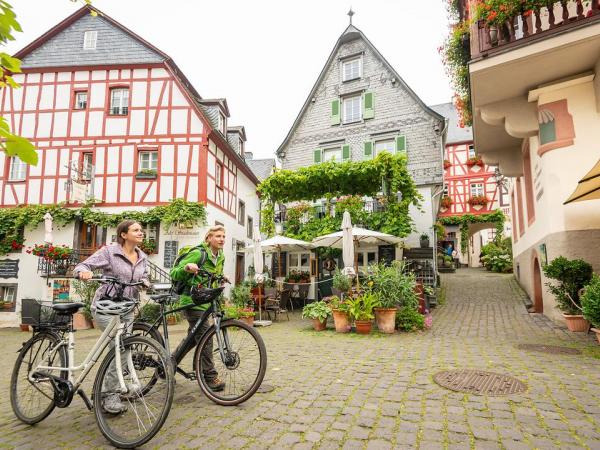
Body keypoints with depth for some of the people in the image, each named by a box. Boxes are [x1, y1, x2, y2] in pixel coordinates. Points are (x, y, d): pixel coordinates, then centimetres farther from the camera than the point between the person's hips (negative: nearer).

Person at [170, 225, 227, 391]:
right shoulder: (198, 253, -15)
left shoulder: (221, 257, 9)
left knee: (194, 337, 17)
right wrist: (186, 267, -35)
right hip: (192, 300, -8)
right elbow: (174, 274, -17)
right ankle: (210, 376, -2)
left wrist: (221, 278, 6)